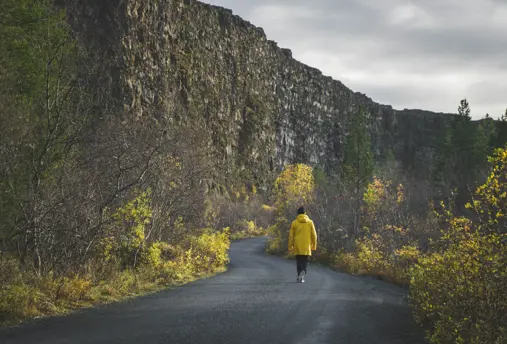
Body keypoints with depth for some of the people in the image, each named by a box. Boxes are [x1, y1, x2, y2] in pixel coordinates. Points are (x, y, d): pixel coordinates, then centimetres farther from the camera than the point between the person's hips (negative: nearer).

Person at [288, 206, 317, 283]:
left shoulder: (294, 223, -1)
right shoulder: (310, 222, 1)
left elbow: (291, 236, -1)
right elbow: (314, 235, 2)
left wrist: (290, 247, 6)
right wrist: (314, 246, 10)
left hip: (297, 247, 0)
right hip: (307, 247, 0)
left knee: (299, 261, 12)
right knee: (305, 262, 7)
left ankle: (300, 276, 7)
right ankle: (303, 272, -16)